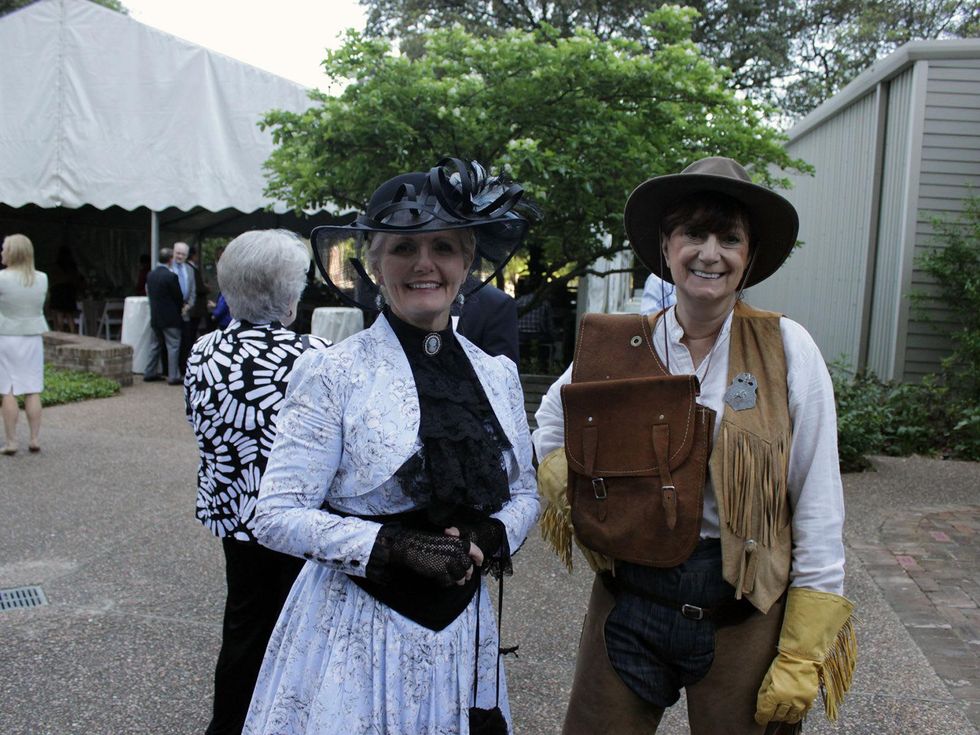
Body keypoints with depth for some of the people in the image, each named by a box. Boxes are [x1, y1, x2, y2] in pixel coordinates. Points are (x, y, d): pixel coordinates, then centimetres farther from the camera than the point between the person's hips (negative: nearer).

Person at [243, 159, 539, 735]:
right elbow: (278, 516, -12)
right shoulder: (333, 374, -11)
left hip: (461, 630, 4)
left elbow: (525, 493, 11)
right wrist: (391, 545, -22)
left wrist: (489, 537, -10)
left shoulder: (498, 375, 3)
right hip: (353, 629, -4)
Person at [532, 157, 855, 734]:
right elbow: (550, 431, 15)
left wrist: (803, 654, -8)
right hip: (630, 603, 2)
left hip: (746, 615, -1)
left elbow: (818, 513, -7)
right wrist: (565, 485, -4)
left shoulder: (788, 349, -8)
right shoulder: (616, 349, -2)